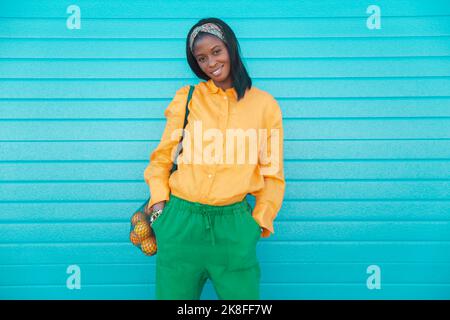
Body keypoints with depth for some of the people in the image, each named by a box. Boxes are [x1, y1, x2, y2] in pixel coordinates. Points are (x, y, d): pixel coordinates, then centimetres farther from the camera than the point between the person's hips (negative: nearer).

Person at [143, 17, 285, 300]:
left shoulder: (265, 104, 4)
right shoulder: (186, 98, 7)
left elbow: (272, 173, 8)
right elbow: (162, 157, 11)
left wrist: (259, 222, 3)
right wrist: (159, 202, -1)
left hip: (234, 224, -1)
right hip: (181, 220, 1)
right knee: (173, 294, 10)